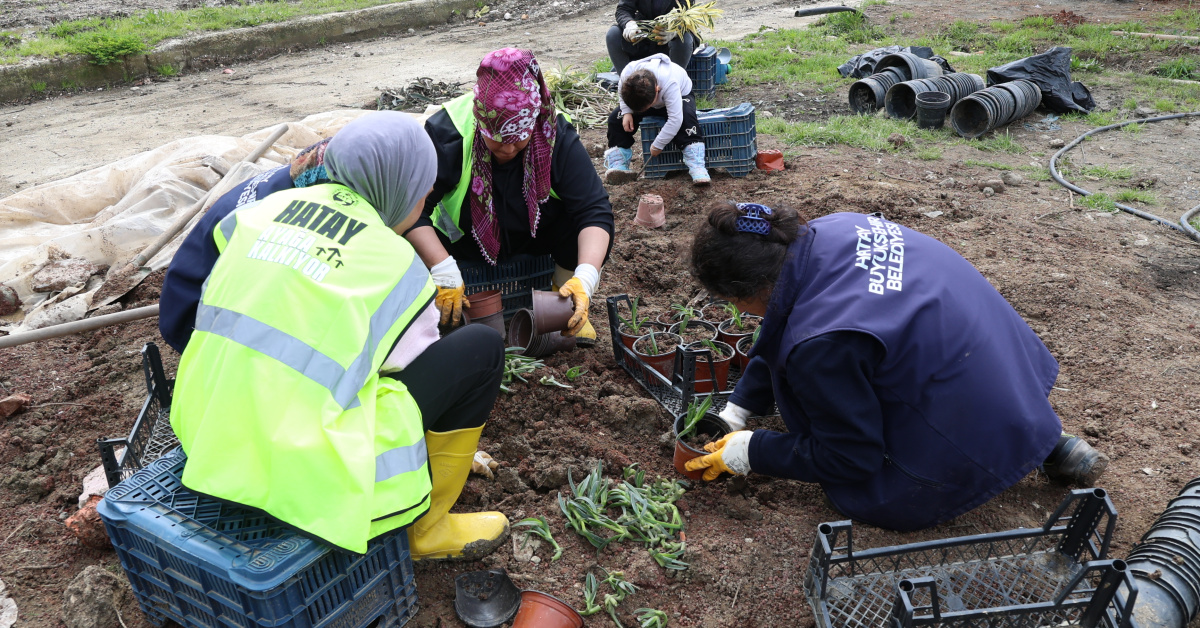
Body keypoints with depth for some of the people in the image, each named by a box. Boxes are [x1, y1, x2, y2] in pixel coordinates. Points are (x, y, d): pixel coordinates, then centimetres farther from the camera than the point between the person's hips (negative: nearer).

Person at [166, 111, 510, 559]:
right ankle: (428, 530, 13)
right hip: (306, 477, -7)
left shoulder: (270, 208, 6)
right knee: (482, 348, 1)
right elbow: (419, 365, 5)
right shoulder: (395, 261, -8)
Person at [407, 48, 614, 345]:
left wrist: (585, 277, -45)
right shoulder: (445, 133, -30)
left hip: (533, 235, 1)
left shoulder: (557, 134, -25)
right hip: (463, 241, 0)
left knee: (583, 217, -29)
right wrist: (444, 273, -43)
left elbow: (595, 209, -29)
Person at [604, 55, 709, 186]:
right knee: (616, 118, -15)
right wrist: (626, 112, -23)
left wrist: (658, 145, -36)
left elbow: (675, 119, -44)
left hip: (681, 95, -4)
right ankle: (617, 163, -9)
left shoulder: (670, 84, -45)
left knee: (687, 118, -37)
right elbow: (621, 92, -7)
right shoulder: (628, 73, -33)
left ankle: (696, 165, -36)